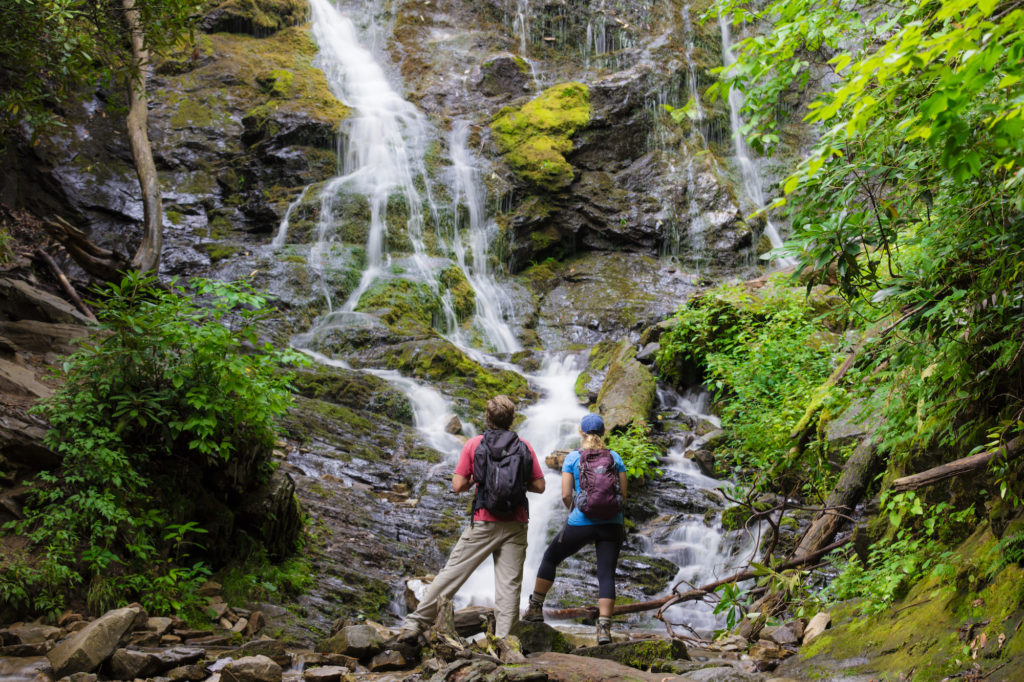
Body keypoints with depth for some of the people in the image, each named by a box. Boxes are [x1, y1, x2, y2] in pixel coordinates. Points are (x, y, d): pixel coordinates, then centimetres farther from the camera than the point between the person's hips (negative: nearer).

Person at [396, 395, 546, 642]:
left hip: (485, 523, -1)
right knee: (509, 585, 3)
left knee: (451, 574, 5)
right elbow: (539, 486, 6)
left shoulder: (474, 444, -1)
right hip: (516, 524, 1)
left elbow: (458, 486, -4)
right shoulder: (524, 447, 4)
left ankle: (415, 624, 9)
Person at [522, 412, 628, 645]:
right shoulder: (615, 457, 6)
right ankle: (604, 628, -10)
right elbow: (623, 495, 4)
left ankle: (535, 608, 29)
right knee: (607, 576, 3)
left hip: (581, 523, -2)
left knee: (550, 557, 20)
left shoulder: (572, 458, -1)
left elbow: (566, 495, -5)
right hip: (612, 525, 2)